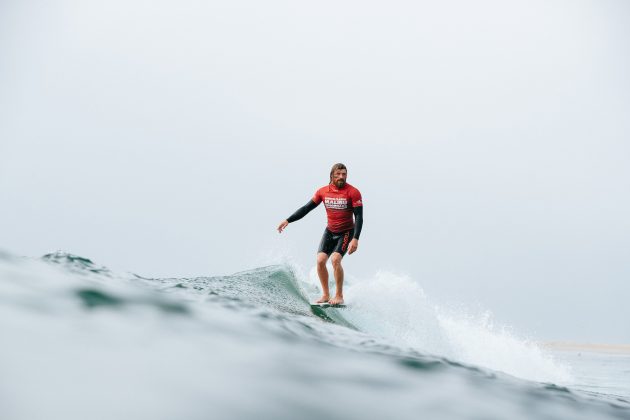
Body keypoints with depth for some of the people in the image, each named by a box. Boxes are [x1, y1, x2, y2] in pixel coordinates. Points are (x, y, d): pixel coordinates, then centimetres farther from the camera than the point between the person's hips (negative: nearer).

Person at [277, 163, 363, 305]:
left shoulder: (353, 192, -14)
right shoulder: (323, 191, -2)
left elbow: (359, 217, -16)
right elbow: (306, 208, 6)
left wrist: (355, 239, -26)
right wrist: (288, 220, 0)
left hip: (346, 232, -4)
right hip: (330, 231, 5)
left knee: (335, 259, -22)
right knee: (320, 260, -10)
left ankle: (339, 296, -11)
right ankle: (326, 295, 3)